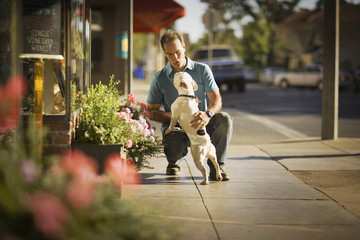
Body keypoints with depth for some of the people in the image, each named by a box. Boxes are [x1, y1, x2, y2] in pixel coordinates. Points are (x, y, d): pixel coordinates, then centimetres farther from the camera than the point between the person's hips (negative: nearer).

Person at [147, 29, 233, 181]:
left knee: (224, 119, -30)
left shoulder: (202, 70, 2)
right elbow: (152, 112, 2)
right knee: (174, 149, -35)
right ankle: (174, 162, 7)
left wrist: (207, 114, -32)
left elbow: (216, 100, -8)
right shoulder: (160, 78, 3)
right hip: (175, 127, -1)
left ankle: (217, 166, -16)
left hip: (201, 124, 1)